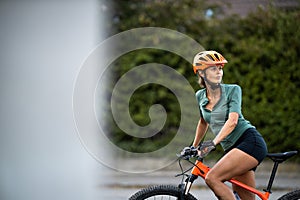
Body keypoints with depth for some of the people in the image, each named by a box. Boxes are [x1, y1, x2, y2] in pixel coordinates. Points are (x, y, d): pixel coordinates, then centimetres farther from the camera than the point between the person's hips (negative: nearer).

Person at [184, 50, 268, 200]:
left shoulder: (233, 90, -6)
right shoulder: (200, 96, 10)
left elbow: (232, 120, -20)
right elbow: (203, 122, 28)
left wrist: (213, 143, -32)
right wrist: (194, 147, 32)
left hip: (249, 141, -6)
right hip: (231, 148, 6)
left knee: (212, 178, -23)